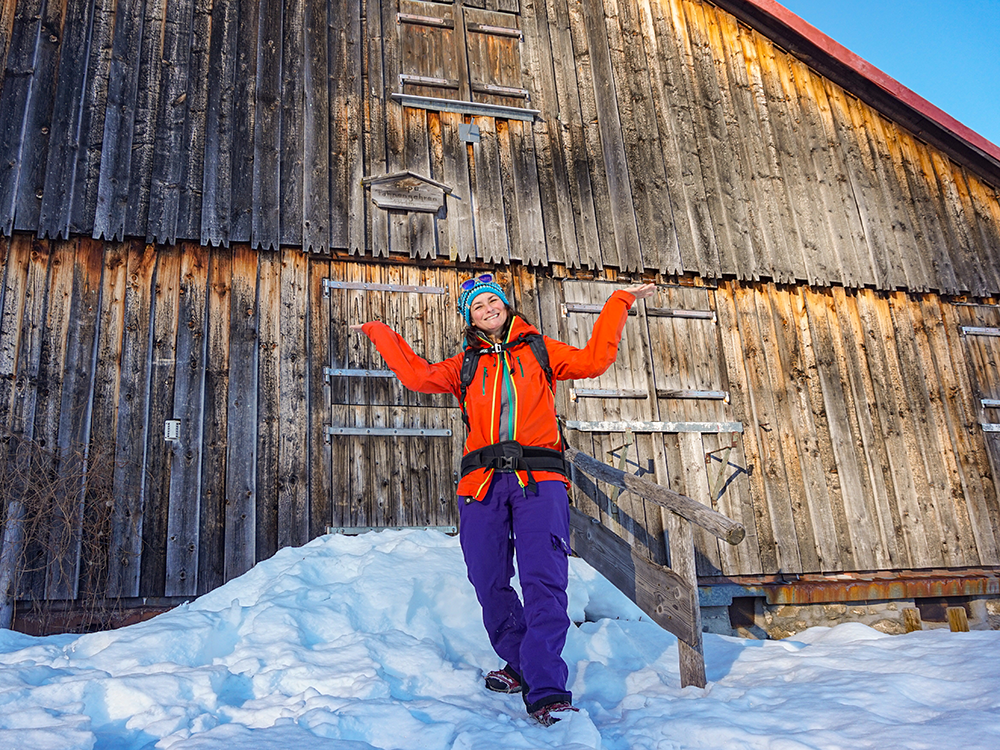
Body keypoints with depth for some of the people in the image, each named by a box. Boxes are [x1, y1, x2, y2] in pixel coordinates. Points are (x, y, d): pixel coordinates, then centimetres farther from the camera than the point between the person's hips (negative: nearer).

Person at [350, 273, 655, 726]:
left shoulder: (539, 350, 18)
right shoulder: (466, 365, 22)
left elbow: (594, 360, 11)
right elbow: (418, 375, 15)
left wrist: (619, 304, 12)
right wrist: (380, 334, 23)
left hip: (538, 480, -3)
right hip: (482, 483, 3)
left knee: (544, 582, -15)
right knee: (489, 583, 2)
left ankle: (545, 692, -18)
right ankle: (520, 664, 22)